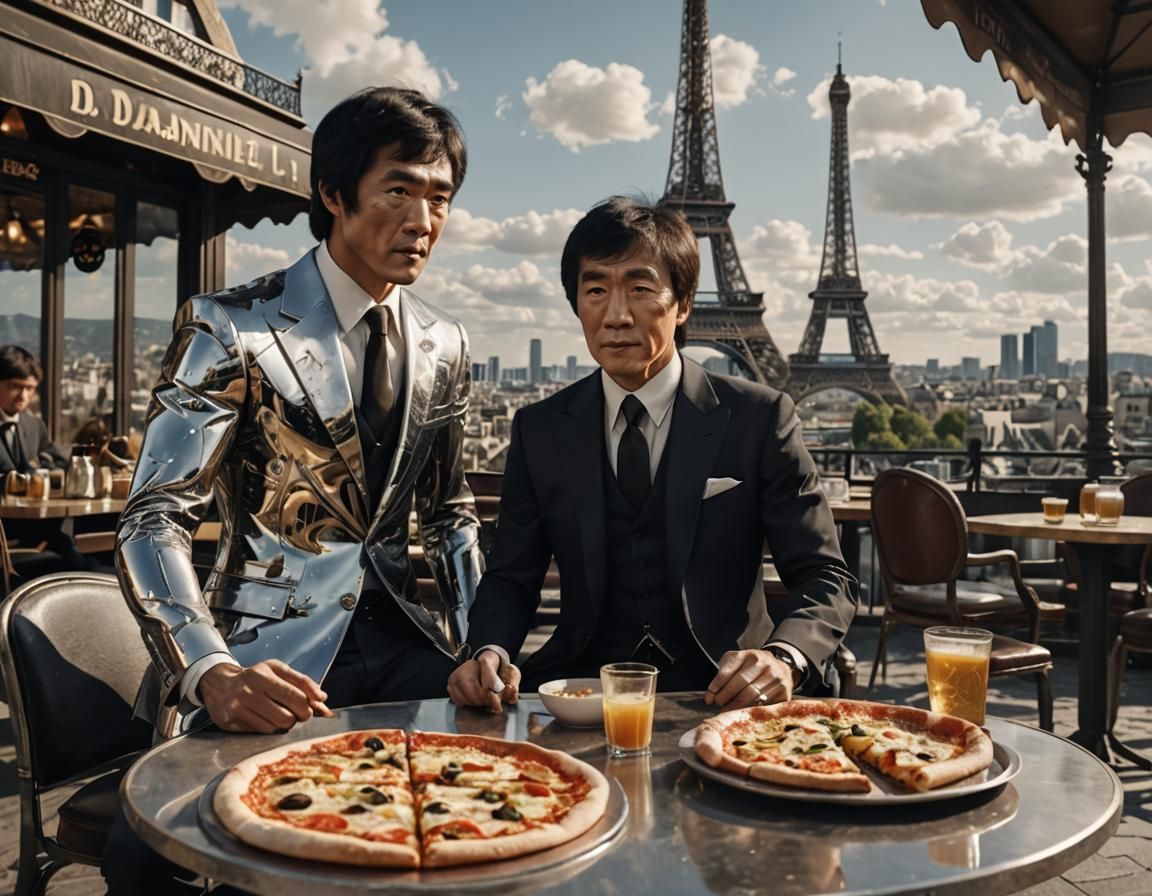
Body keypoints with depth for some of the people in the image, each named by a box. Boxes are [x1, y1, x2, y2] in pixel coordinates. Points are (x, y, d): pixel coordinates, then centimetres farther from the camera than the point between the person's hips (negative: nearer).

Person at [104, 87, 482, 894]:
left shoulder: (445, 346, 9)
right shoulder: (230, 329, -8)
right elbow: (154, 521, -14)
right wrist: (211, 673, -31)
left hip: (399, 644, 5)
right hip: (269, 654, -4)